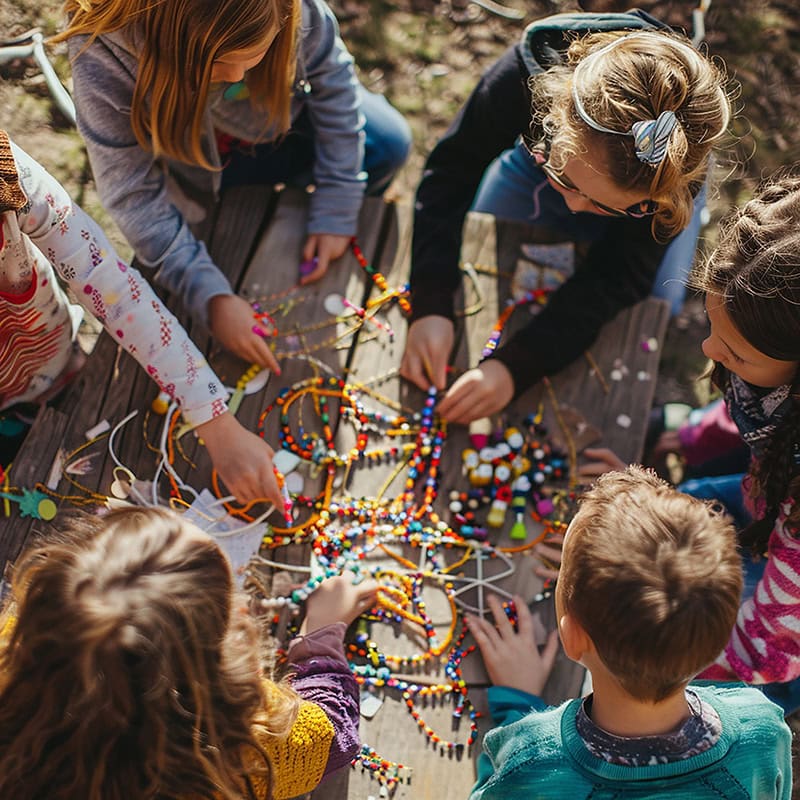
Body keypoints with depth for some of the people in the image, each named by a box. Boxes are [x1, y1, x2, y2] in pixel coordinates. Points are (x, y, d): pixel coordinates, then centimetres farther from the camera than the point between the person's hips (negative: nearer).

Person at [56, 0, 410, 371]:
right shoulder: (102, 51, -40)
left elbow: (332, 80, -19)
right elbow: (133, 194, -35)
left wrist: (336, 214, -20)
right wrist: (211, 296, -41)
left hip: (272, 118, 0)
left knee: (387, 143, -13)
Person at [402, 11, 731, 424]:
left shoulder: (680, 160, -43)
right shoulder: (534, 66, -42)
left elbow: (616, 279, -36)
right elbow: (452, 172, -30)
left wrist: (514, 367, -47)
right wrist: (430, 306, -40)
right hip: (533, 167, 2)